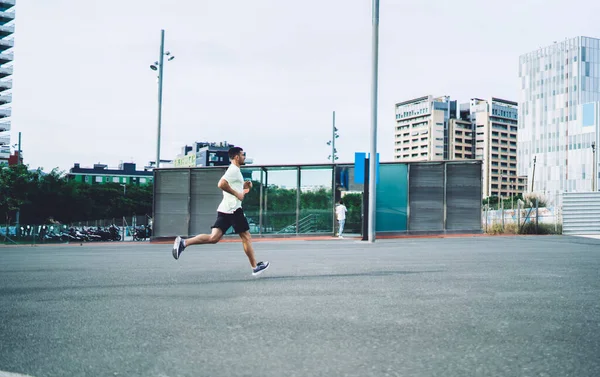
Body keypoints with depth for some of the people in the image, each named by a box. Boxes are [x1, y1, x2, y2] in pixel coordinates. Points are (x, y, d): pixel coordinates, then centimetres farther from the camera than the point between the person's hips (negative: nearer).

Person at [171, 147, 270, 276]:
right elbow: (221, 184, -23)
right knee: (246, 237, 3)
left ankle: (183, 242, -15)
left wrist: (244, 187, 17)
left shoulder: (234, 170, 23)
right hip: (233, 209, -9)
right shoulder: (234, 170, -9)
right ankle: (255, 267, 11)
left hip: (224, 210, 9)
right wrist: (237, 194, -18)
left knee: (214, 237, -3)